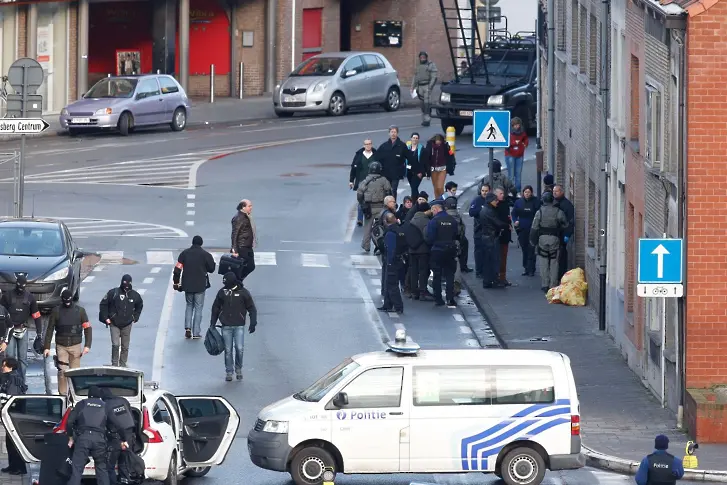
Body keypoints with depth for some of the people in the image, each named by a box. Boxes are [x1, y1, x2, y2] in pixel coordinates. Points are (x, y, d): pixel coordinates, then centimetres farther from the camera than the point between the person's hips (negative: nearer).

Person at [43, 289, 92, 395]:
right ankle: (62, 394, 0)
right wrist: (46, 347, 3)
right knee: (62, 371, -7)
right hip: (61, 346, 0)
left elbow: (87, 328, 4)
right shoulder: (56, 311, 3)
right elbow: (50, 330, 7)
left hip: (75, 346, 0)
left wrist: (87, 345, -5)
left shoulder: (80, 310, 2)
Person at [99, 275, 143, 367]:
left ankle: (123, 364, 19)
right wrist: (106, 318, -3)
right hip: (114, 324, -3)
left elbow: (140, 305, 23)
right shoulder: (113, 293, -7)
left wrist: (135, 317, 13)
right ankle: (114, 364, 0)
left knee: (125, 346, 8)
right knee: (115, 345, -12)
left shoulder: (134, 295, 2)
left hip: (127, 325, 3)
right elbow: (103, 304, 2)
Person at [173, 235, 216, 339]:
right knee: (198, 307, 6)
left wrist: (176, 282, 6)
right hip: (200, 286, -2)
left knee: (189, 305, 19)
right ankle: (196, 332, 3)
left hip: (187, 285, 2)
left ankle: (187, 327, 3)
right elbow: (211, 269, 0)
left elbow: (178, 268, -3)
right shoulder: (205, 255, -8)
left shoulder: (184, 253, -1)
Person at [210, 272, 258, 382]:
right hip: (226, 326, 2)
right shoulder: (222, 292, 3)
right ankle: (229, 372, 11)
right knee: (228, 350, 1)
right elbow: (215, 308, 13)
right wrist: (212, 323, 12)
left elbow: (252, 309, 3)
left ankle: (238, 369, 13)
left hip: (239, 326, -2)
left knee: (239, 349, -9)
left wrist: (253, 323, -4)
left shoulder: (243, 292, -3)